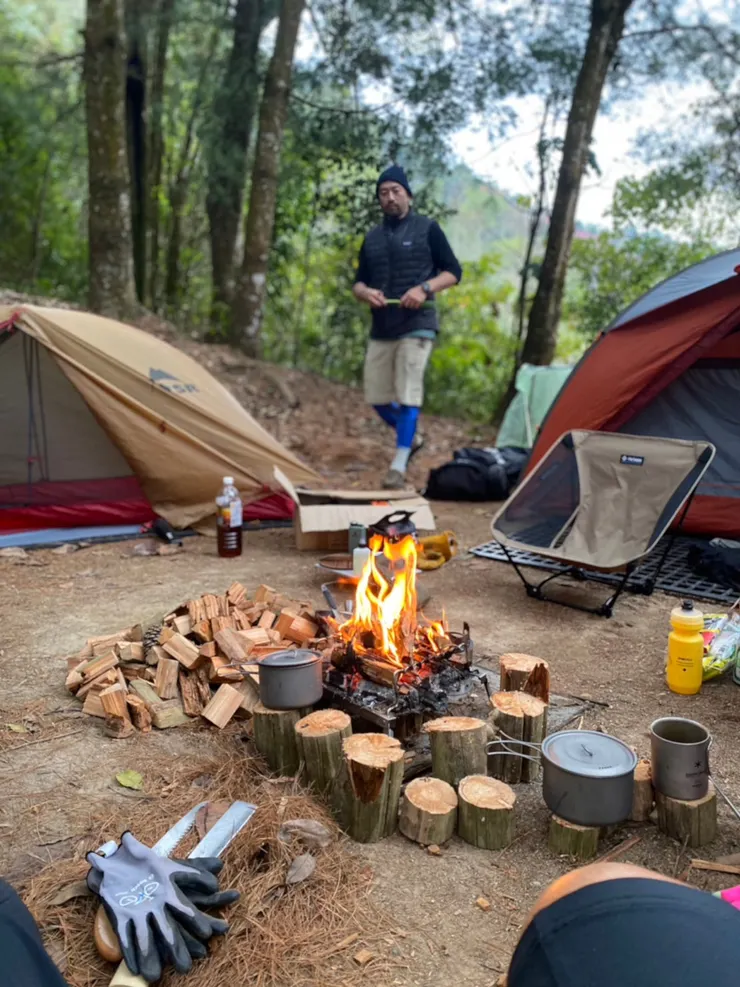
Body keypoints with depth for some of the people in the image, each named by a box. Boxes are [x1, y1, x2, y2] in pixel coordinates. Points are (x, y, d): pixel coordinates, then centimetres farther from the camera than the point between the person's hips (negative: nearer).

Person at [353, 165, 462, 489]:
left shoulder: (427, 228, 2)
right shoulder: (372, 238, 14)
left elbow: (453, 272, 1)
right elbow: (358, 283, 16)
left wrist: (425, 288, -16)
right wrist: (366, 293, -8)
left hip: (416, 326, -5)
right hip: (381, 329, 5)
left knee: (407, 395, -10)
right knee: (377, 397, 6)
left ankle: (398, 466, -4)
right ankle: (410, 439, 30)